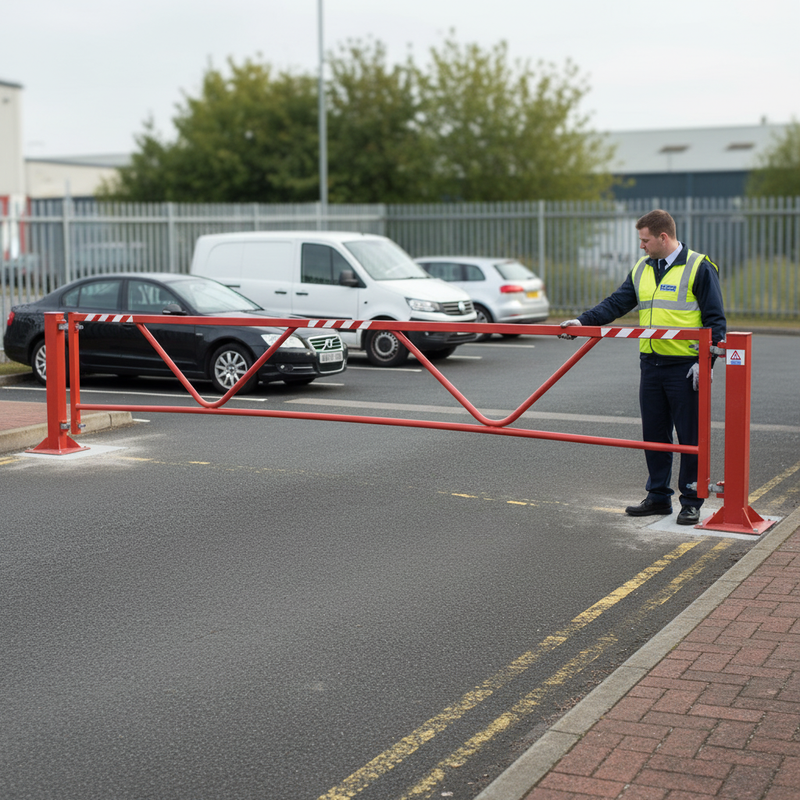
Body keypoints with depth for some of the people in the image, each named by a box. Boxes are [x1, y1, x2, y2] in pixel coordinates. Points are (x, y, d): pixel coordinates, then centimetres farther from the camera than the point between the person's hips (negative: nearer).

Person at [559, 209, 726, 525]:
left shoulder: (699, 268, -6)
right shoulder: (642, 269, 12)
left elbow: (715, 320, -7)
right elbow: (616, 303, 10)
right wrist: (583, 321, -4)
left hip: (685, 368, -6)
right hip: (650, 365, 6)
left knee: (690, 435, 1)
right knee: (653, 433, 11)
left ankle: (691, 501, 10)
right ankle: (658, 496, 22)